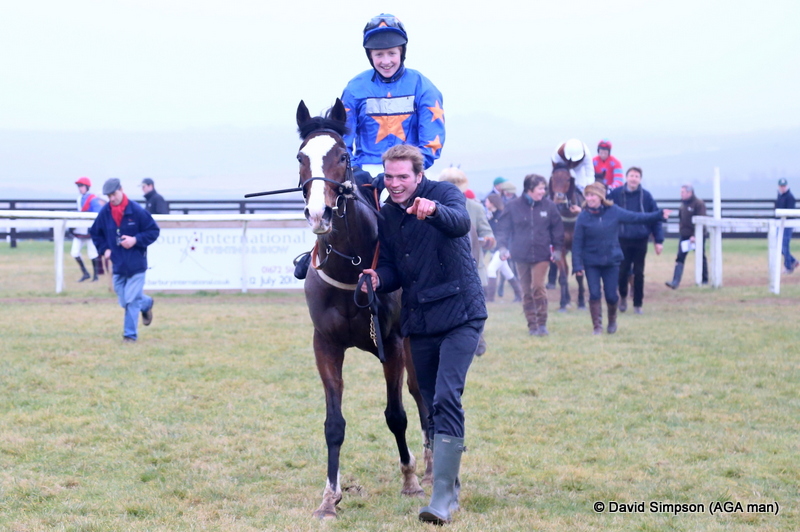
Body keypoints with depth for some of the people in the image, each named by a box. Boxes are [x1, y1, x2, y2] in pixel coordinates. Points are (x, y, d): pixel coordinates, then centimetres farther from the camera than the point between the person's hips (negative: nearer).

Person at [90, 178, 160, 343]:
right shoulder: (105, 213, -1)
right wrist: (104, 249, 1)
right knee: (124, 301, 11)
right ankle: (146, 303, 41)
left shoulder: (136, 211, -12)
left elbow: (153, 231, -7)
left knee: (131, 300, -7)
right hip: (117, 264, 5)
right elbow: (95, 233, 15)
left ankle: (130, 334, 3)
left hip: (136, 263, -5)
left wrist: (136, 240, -18)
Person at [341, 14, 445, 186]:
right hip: (367, 171, 1)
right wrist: (352, 170, -14)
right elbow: (342, 136, 5)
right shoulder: (355, 88, 6)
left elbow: (432, 140, -1)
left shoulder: (421, 86, 4)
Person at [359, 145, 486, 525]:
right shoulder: (386, 216, 7)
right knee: (432, 403, 11)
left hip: (460, 315, -6)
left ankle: (443, 497, -20)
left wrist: (434, 210, -54)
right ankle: (448, 483, 25)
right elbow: (391, 268, 9)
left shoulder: (444, 194, -10)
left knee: (446, 398, -17)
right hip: (419, 321, 6)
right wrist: (378, 279, -14)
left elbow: (460, 222, -32)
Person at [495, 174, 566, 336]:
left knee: (538, 287, -14)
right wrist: (503, 247, -11)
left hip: (541, 255, -1)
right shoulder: (513, 206, -3)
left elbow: (557, 228, 6)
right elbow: (503, 227, 0)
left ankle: (542, 323, -6)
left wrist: (557, 248, 1)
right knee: (527, 292, 7)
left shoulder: (548, 206, -1)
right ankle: (532, 325, 15)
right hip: (521, 255, 1)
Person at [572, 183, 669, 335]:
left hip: (611, 261, 1)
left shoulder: (614, 212, -4)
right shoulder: (583, 217, -8)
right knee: (594, 294, -4)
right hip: (591, 263, -1)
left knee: (611, 296, 4)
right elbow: (577, 243, -7)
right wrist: (577, 265, -13)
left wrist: (659, 214, 0)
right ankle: (597, 326, 8)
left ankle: (612, 321, 32)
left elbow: (635, 217, 2)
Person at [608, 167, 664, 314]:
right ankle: (623, 296, 29)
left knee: (639, 274, 5)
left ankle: (638, 304, 16)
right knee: (622, 271, 3)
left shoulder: (646, 196, -3)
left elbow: (656, 218, -2)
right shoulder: (615, 194, -4)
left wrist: (659, 240, -6)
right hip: (622, 240, 0)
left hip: (640, 240, 0)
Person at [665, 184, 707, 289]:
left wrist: (695, 236, -23)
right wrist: (681, 227, 6)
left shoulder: (698, 204, -12)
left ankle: (704, 280, 20)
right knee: (680, 258, -4)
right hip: (685, 236, 6)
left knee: (701, 257, 7)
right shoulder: (683, 204, 11)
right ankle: (675, 282, -10)